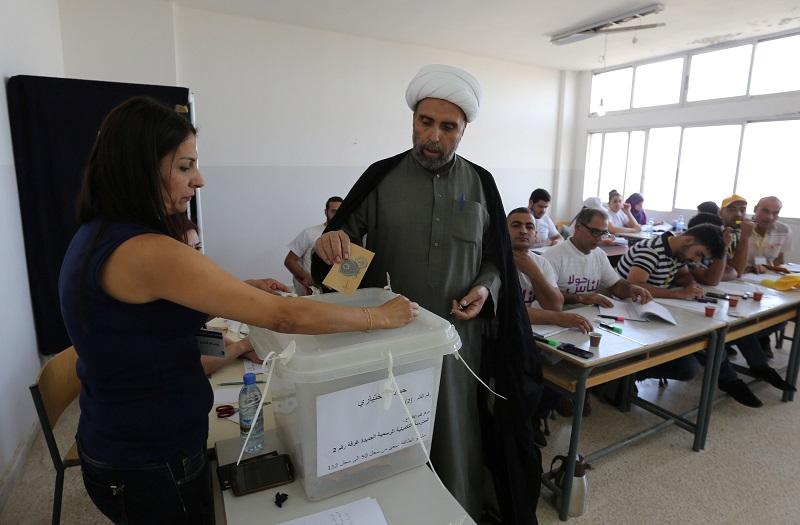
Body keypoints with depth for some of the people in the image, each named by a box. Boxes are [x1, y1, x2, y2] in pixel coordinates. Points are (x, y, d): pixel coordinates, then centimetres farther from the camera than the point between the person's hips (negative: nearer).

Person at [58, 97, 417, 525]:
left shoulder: (97, 235, 2)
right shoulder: (144, 251, -29)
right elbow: (284, 317, -30)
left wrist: (236, 292, 3)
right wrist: (380, 316, -19)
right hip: (152, 464, -9)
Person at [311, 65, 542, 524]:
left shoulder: (481, 184, 2)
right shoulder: (381, 177, -2)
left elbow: (497, 259, 8)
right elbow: (341, 236, -2)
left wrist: (486, 289, -12)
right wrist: (332, 242, -25)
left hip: (459, 334, 1)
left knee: (457, 433, 15)